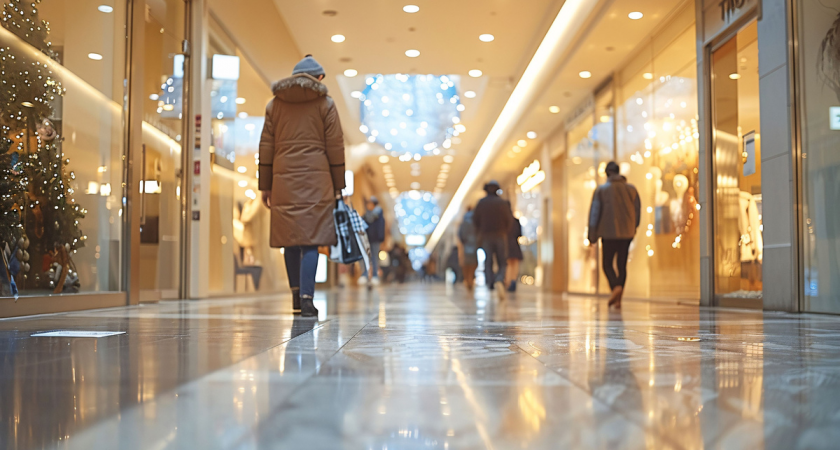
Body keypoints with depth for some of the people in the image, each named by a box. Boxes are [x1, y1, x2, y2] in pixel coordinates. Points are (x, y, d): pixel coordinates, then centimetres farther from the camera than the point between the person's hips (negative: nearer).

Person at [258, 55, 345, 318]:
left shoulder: (275, 104, 12)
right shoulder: (325, 103, 5)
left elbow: (266, 148, 10)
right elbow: (335, 148, 2)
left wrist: (265, 186, 13)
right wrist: (338, 187, 6)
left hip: (284, 179, 3)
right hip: (316, 179, -3)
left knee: (290, 236, 11)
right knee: (311, 238, -4)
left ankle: (296, 293, 21)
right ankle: (306, 299, -11)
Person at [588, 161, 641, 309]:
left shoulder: (601, 190, -3)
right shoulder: (631, 189, 5)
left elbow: (594, 213, -3)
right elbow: (638, 210, 9)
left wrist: (592, 236, 2)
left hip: (609, 233, -3)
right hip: (627, 233, 3)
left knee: (608, 264, 6)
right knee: (622, 264, 9)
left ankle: (616, 286, -22)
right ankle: (618, 299, 6)